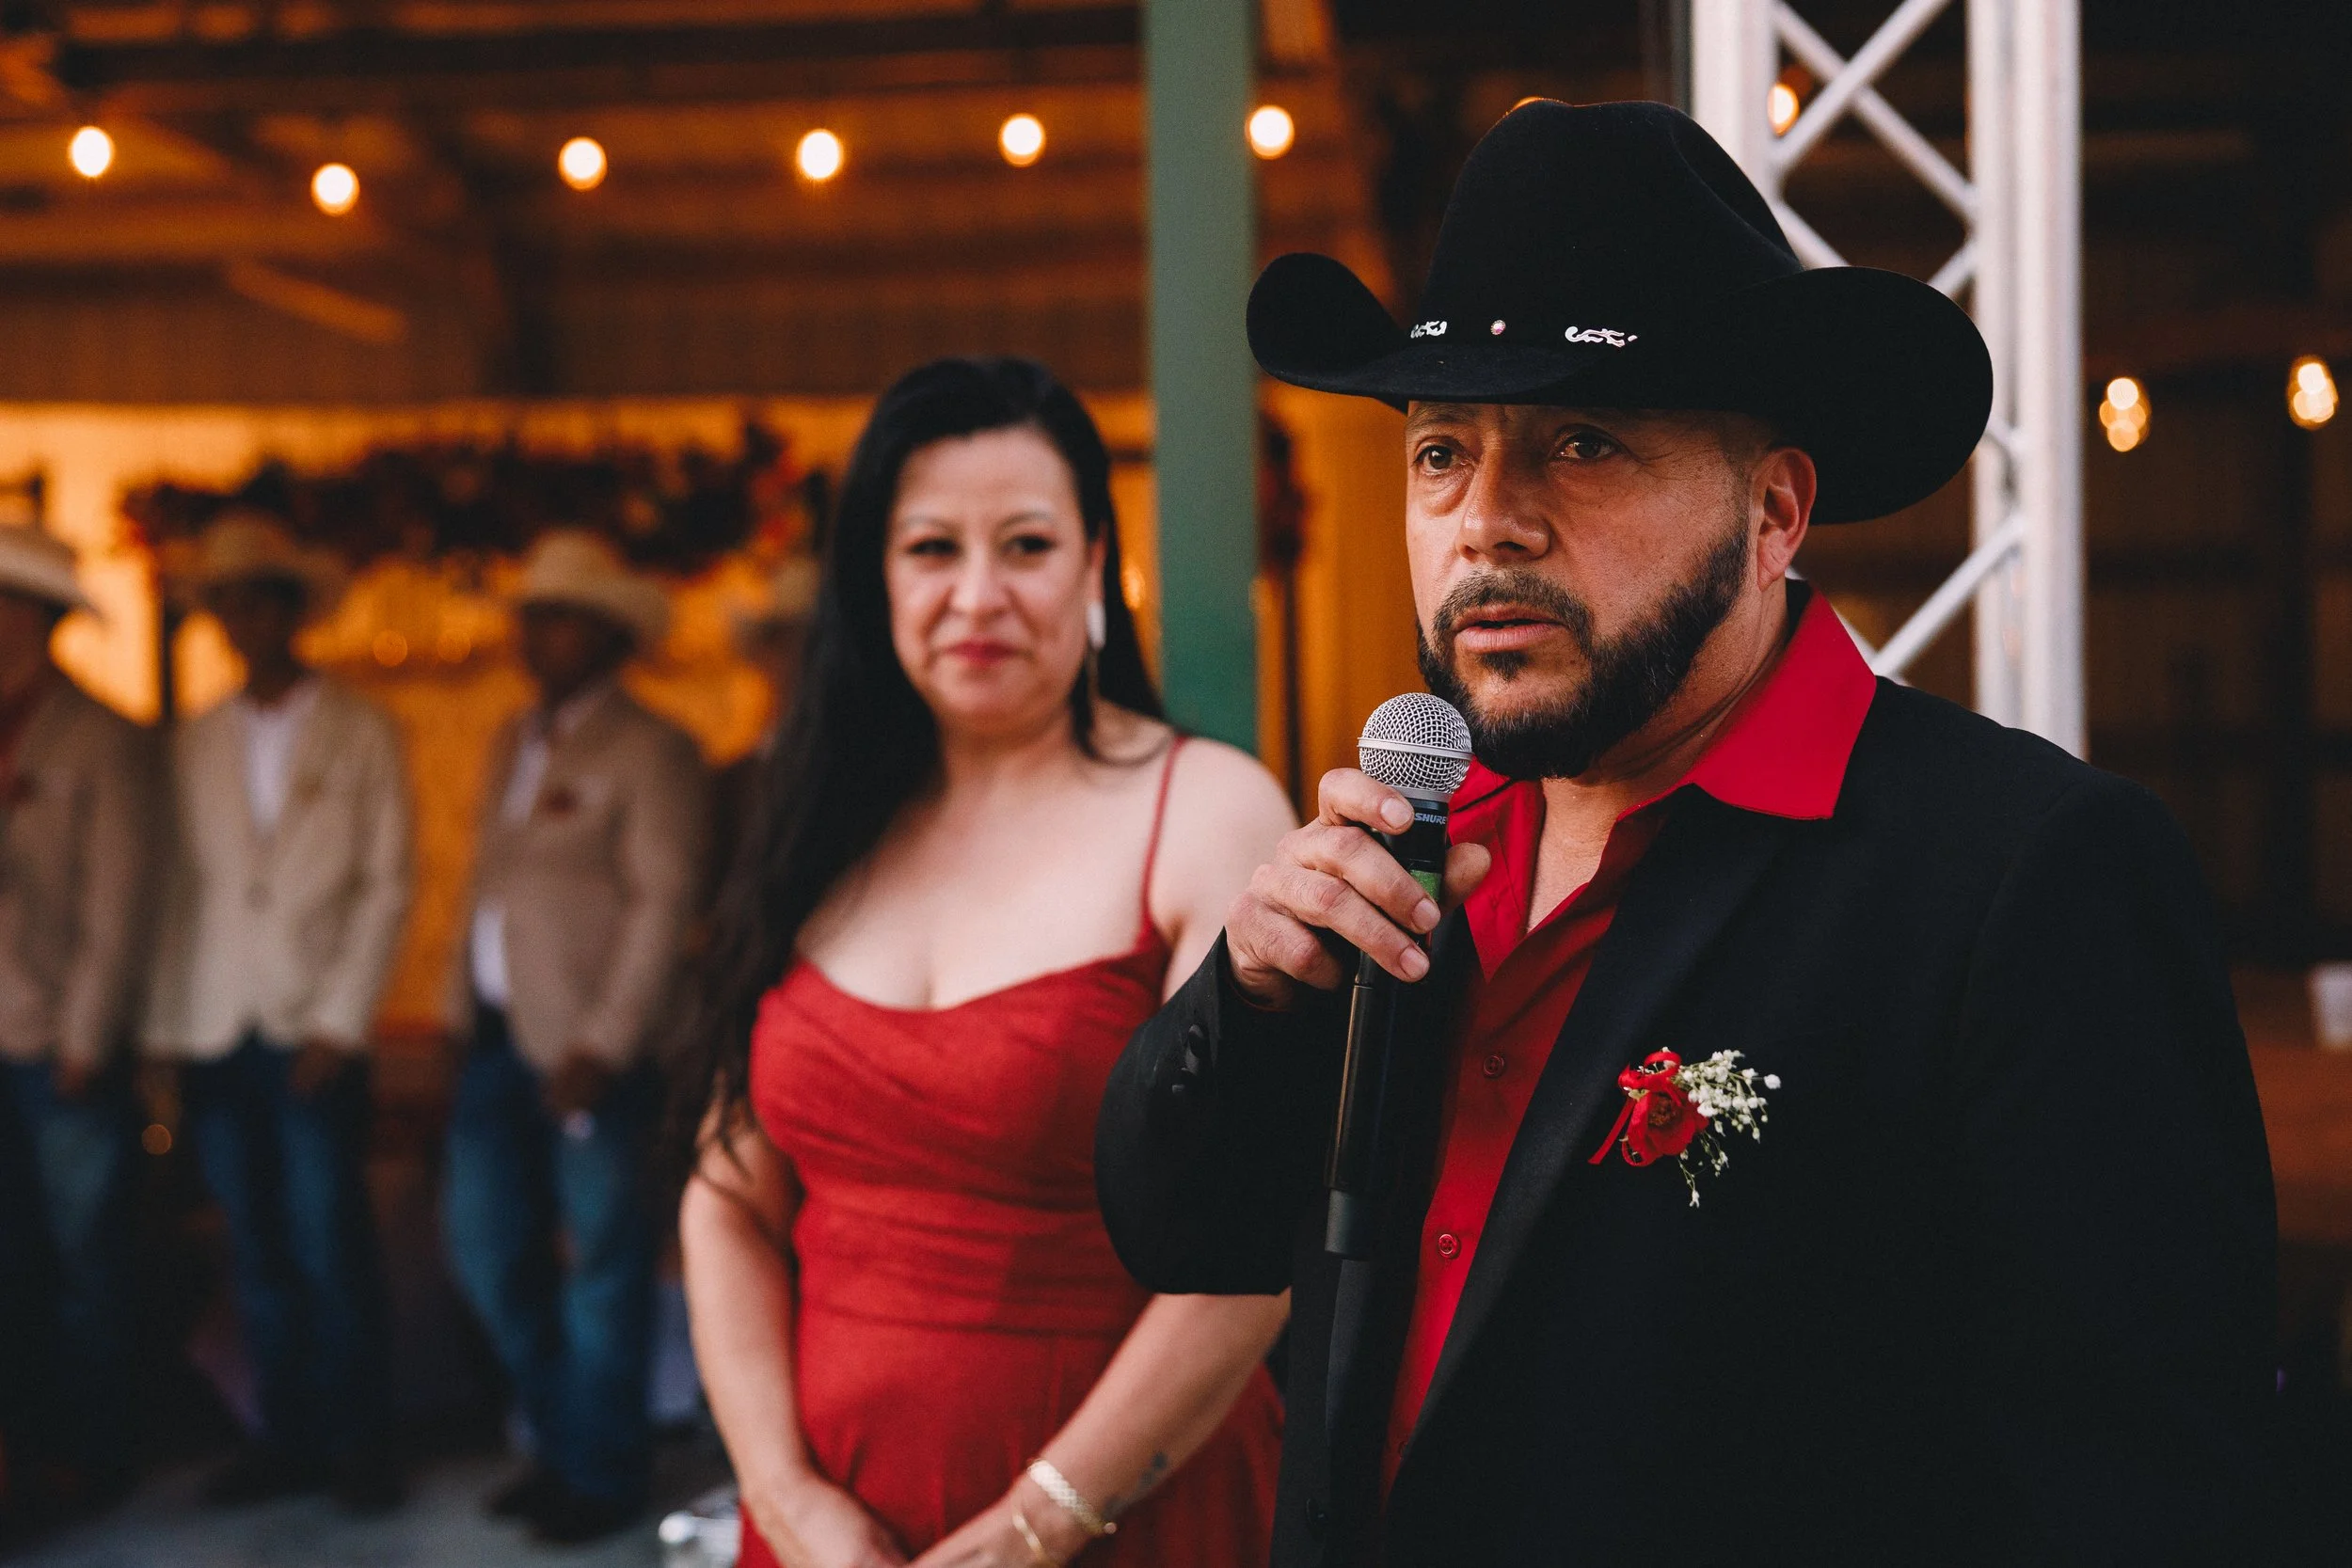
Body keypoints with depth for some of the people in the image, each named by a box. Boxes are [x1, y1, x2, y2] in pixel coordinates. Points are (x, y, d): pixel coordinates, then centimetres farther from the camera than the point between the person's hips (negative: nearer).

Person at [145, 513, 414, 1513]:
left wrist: (340, 1022, -8)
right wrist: (168, 1026, 2)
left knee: (330, 1249, -5)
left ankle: (358, 1440, 8)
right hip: (214, 1037, 3)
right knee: (257, 1252, 7)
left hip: (313, 1035, -3)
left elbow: (386, 887, -1)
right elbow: (179, 891, 10)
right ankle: (288, 1437, 17)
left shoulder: (361, 734, 4)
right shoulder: (193, 746, 13)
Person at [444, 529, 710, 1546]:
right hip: (502, 1036, 8)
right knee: (487, 1245, 12)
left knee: (601, 1259, 2)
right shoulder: (513, 745, 18)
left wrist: (603, 1044, -17)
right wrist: (466, 1007, 12)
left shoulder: (651, 754, -7)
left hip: (592, 1049, -8)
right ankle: (559, 1435, 30)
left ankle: (601, 1471, 17)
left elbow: (663, 908, -13)